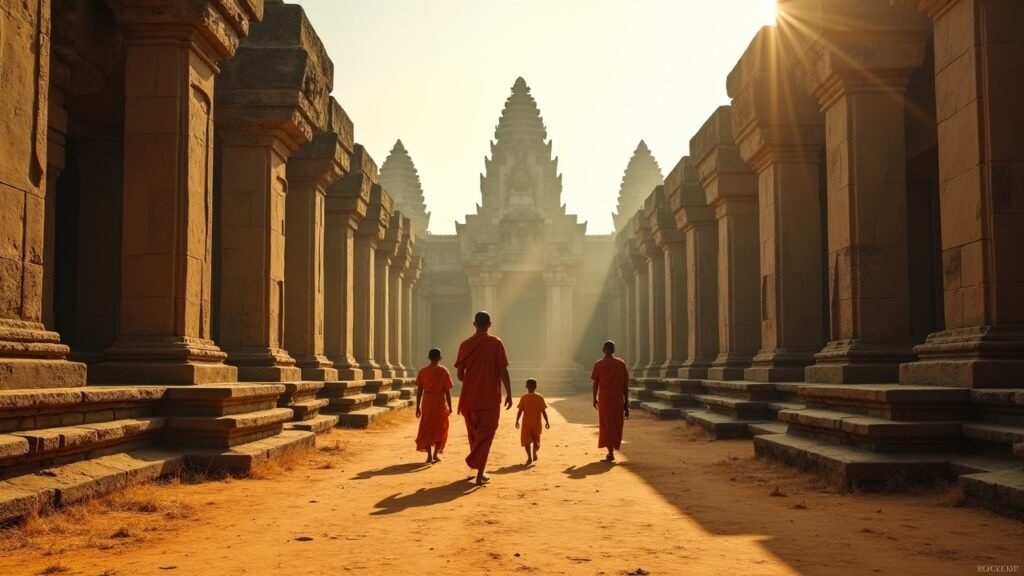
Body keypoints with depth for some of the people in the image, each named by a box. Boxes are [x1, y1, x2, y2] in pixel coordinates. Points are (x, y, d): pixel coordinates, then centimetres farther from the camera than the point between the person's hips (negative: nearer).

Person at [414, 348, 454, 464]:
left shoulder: (422, 371, 2)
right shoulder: (443, 371, -5)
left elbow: (419, 390, 2)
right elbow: (447, 391, -6)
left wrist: (418, 407, 8)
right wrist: (450, 406, 1)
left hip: (427, 404, 2)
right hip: (440, 404, -2)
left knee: (427, 430, 11)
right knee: (440, 430, 11)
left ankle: (429, 455, 7)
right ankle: (436, 453, 0)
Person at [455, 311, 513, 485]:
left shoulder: (465, 344, 3)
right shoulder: (495, 343, -6)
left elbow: (460, 374, 6)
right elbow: (503, 371, -10)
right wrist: (509, 394, -2)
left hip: (469, 397, 3)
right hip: (490, 397, -3)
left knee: (474, 434, 17)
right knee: (485, 434, 0)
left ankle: (477, 465, 27)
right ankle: (479, 473, -13)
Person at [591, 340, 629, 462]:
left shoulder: (598, 364, -3)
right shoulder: (621, 363, 3)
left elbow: (595, 384, -2)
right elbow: (626, 385, 2)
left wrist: (595, 399, 12)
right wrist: (626, 403, 6)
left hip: (604, 400, -2)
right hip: (618, 400, 2)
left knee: (606, 425, 3)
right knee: (617, 425, 16)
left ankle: (611, 453, -4)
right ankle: (612, 450, 24)